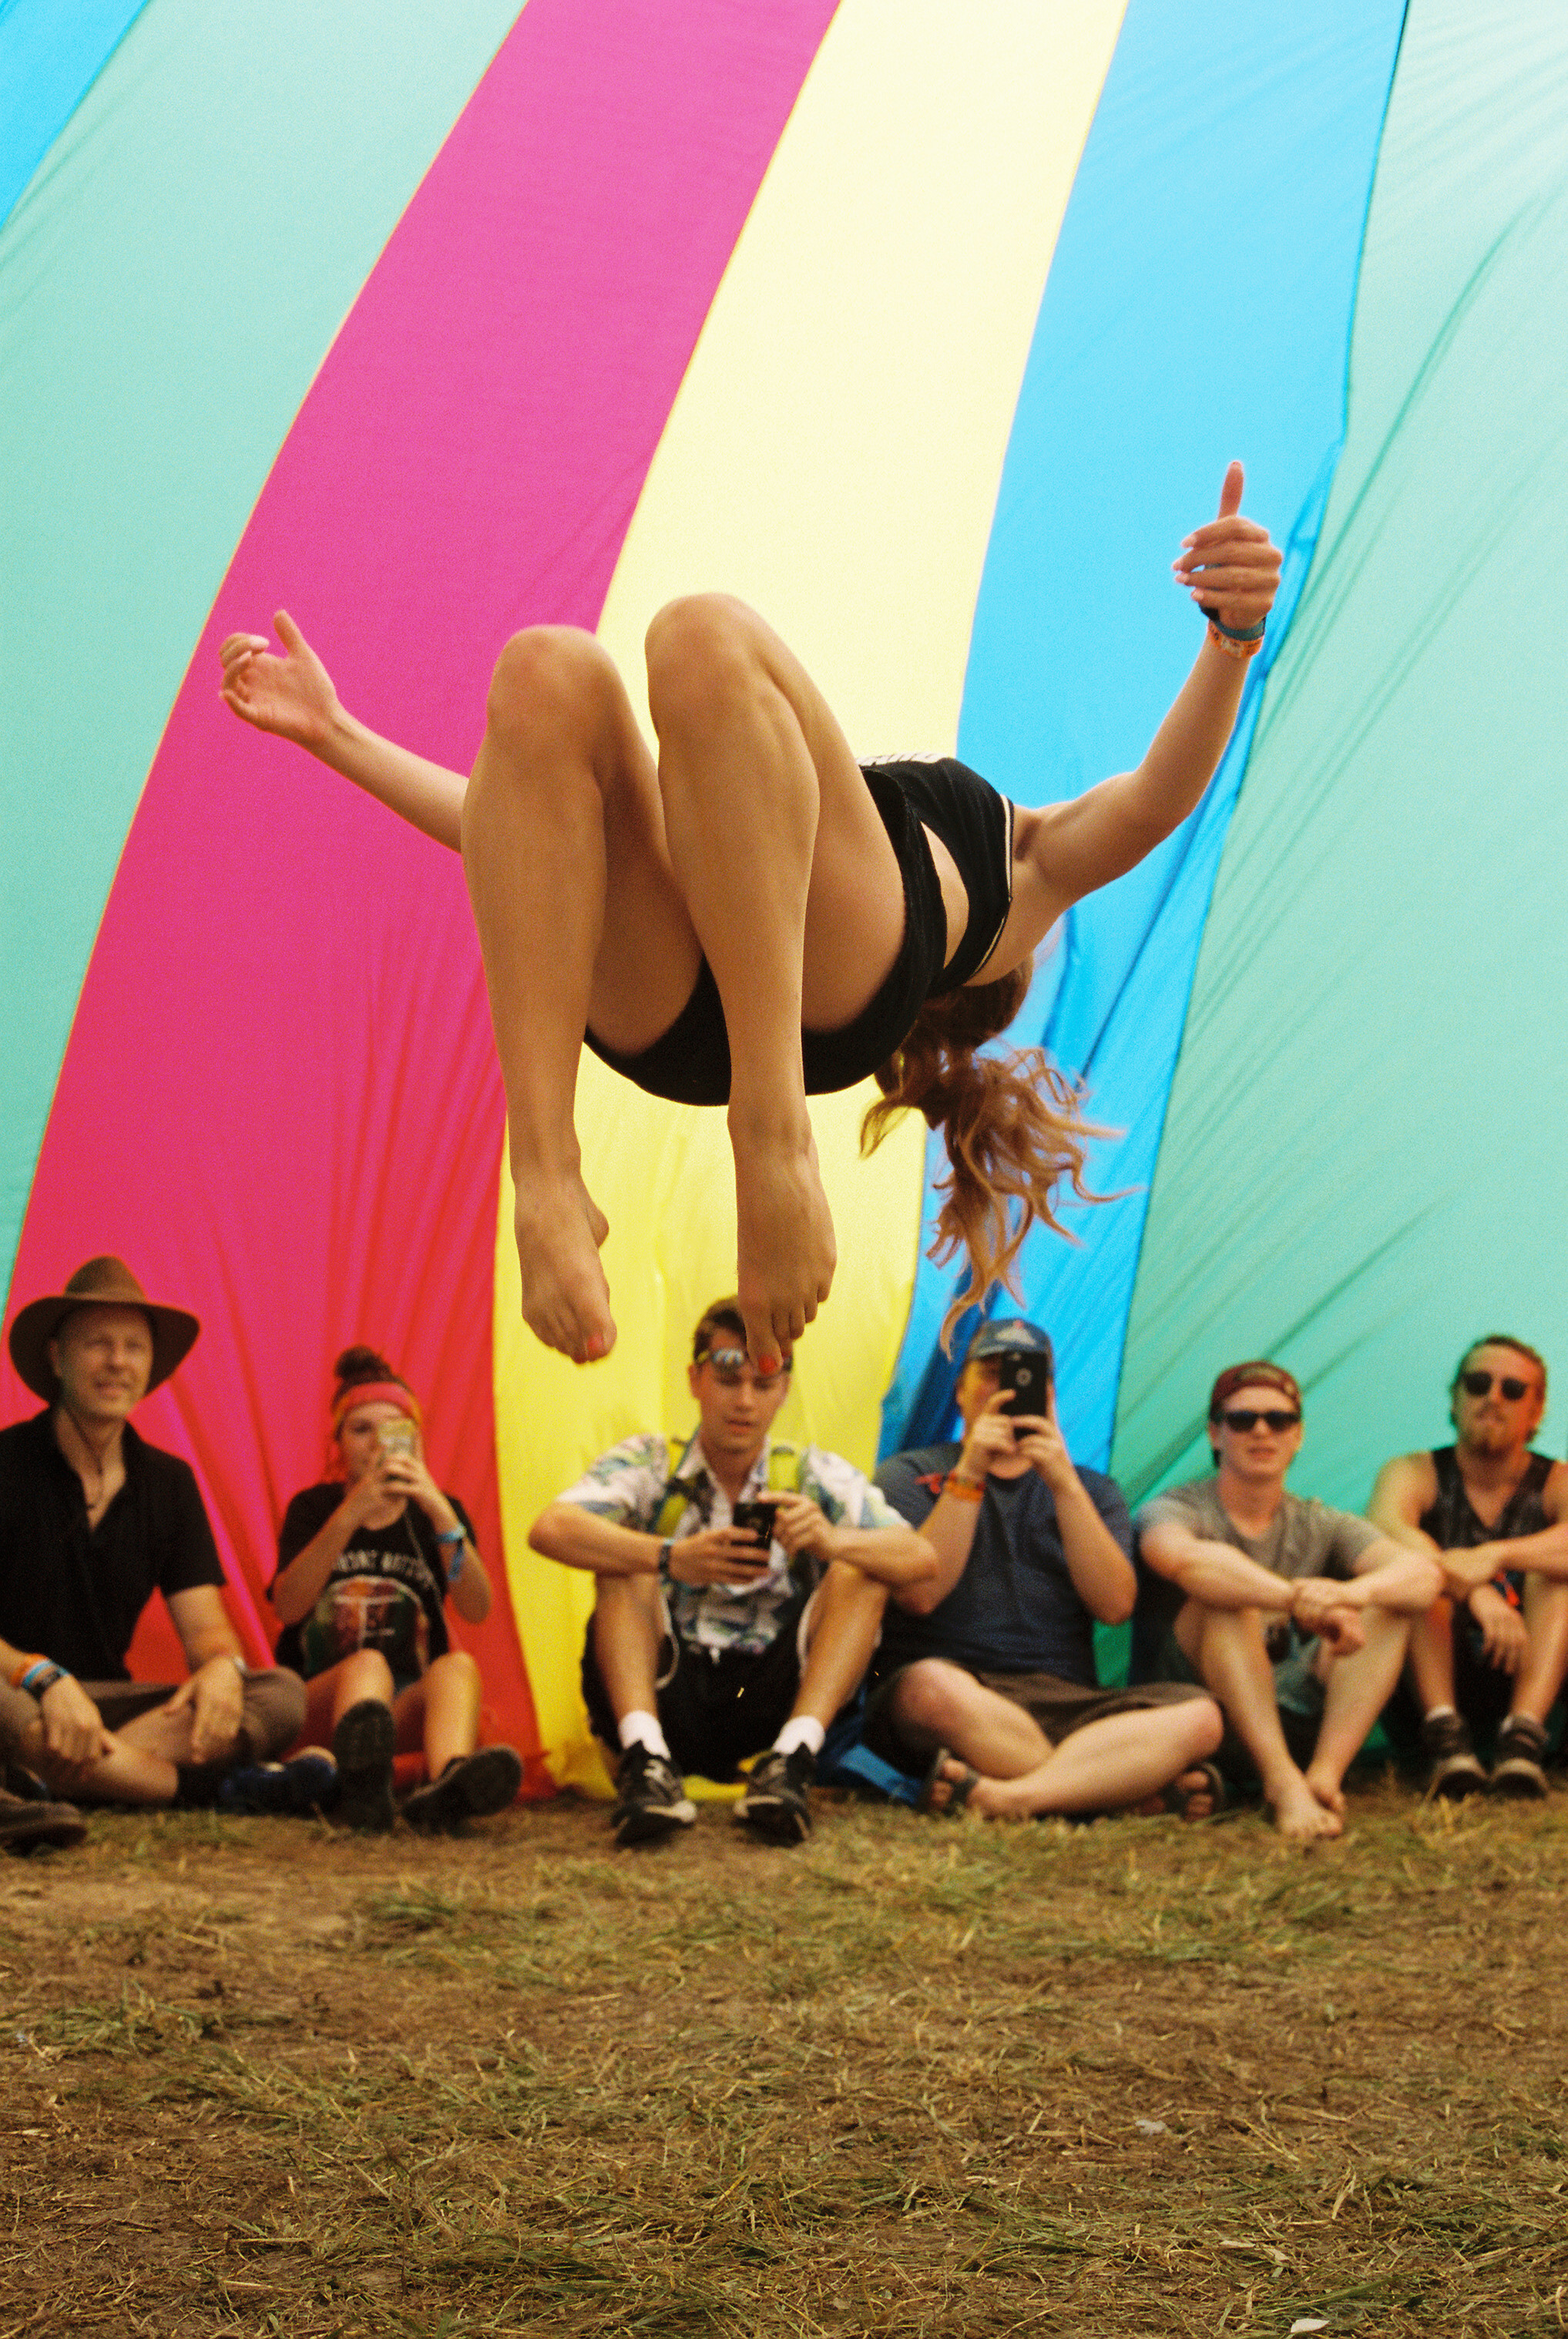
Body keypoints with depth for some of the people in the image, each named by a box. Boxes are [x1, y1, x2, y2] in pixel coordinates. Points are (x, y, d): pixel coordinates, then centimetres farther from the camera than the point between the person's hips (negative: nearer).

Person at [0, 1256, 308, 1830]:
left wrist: (222, 1665, -18)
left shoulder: (169, 1482, 12)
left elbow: (205, 1626, 7)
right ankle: (215, 1788, -31)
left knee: (283, 1694, -17)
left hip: (108, 1704, 6)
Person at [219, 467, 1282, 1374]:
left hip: (841, 979, -4)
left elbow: (1151, 804, 14)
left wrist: (1233, 643, -4)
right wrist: (335, 736, 41)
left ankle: (774, 1139, -38)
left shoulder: (1026, 864, 38)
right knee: (547, 673, -21)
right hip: (662, 1003, 4)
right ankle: (546, 1179, -34)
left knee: (705, 636, -25)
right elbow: (533, 827, 43)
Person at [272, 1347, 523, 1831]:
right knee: (367, 1663, -33)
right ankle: (363, 1784, -70)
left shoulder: (439, 1511, 12)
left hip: (411, 1703, 2)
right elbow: (288, 1607, -11)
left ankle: (447, 1781, -65)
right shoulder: (314, 1508, 9)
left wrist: (440, 1513, -21)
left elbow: (477, 1610, -8)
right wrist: (350, 1515, -22)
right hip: (318, 1700, -2)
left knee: (458, 1666, -29)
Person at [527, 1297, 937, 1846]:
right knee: (627, 1562, -19)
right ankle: (647, 1759, -34)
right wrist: (670, 1558, -34)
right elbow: (549, 1530, -18)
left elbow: (920, 1558, -8)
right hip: (666, 1698, -1)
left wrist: (833, 1540, -30)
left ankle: (792, 1758, -30)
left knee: (862, 1572, -14)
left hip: (770, 1706, 1)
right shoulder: (648, 1465, 3)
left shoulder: (815, 1475, 7)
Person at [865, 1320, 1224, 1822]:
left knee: (1199, 1715, -24)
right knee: (933, 1688, -40)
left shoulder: (1092, 1491, 21)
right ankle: (1125, 1787, -29)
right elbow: (917, 1595, -6)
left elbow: (1115, 1606, 1)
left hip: (1064, 1702, 3)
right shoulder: (910, 1475, 13)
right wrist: (968, 1475, -10)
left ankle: (1004, 1796, -38)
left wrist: (1064, 1483, -7)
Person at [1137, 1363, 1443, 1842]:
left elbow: (1424, 1573, -10)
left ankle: (1325, 1775, -31)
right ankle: (1283, 1783, -41)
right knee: (1223, 1593, -28)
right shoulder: (1177, 1509, -2)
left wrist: (1356, 1592, -35)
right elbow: (1181, 1558, -31)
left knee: (1391, 1602, -14)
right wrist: (1298, 1598, -45)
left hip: (1301, 1727, 3)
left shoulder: (1321, 1527, 10)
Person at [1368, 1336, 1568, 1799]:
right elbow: (1382, 1529, -26)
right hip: (1429, 1688, 0)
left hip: (1526, 1681, 0)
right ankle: (1444, 1733, -37)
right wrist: (1474, 1591, -43)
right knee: (1416, 1564, -23)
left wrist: (1493, 1557, -41)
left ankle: (1523, 1734, -38)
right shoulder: (1414, 1474, 1)